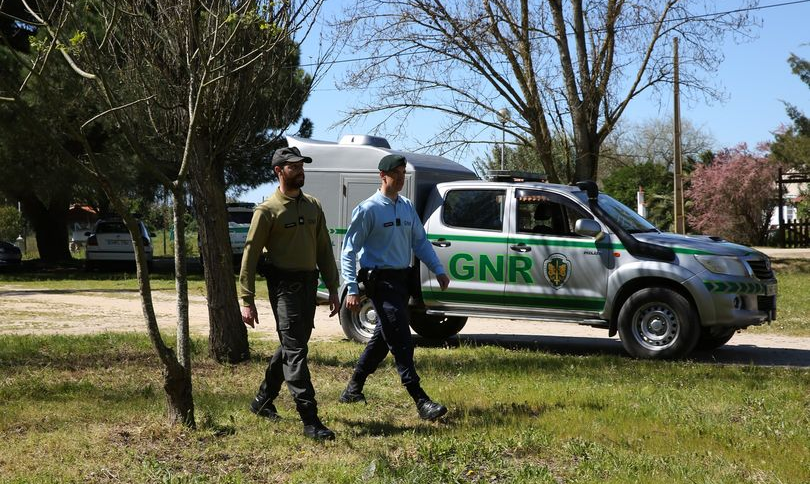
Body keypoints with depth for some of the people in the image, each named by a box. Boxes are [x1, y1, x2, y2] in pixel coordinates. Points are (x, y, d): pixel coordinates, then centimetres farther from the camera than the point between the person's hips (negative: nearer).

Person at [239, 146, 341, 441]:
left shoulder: (313, 206, 12)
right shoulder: (268, 211, -7)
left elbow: (324, 250, 17)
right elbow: (250, 256, -7)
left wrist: (332, 289, 12)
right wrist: (247, 301, -11)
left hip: (309, 283, 7)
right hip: (284, 285, -7)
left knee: (292, 346, 15)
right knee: (294, 350, -10)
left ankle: (262, 401, 33)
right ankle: (310, 421, -13)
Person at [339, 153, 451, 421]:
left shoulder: (407, 207, 11)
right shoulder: (368, 209, -10)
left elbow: (420, 241, 18)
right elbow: (349, 251, -8)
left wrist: (438, 269, 5)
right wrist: (352, 289, -15)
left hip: (402, 278, 8)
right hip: (380, 279, -8)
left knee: (383, 337, 15)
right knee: (400, 339, -11)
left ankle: (354, 389, 30)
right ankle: (421, 401, -13)